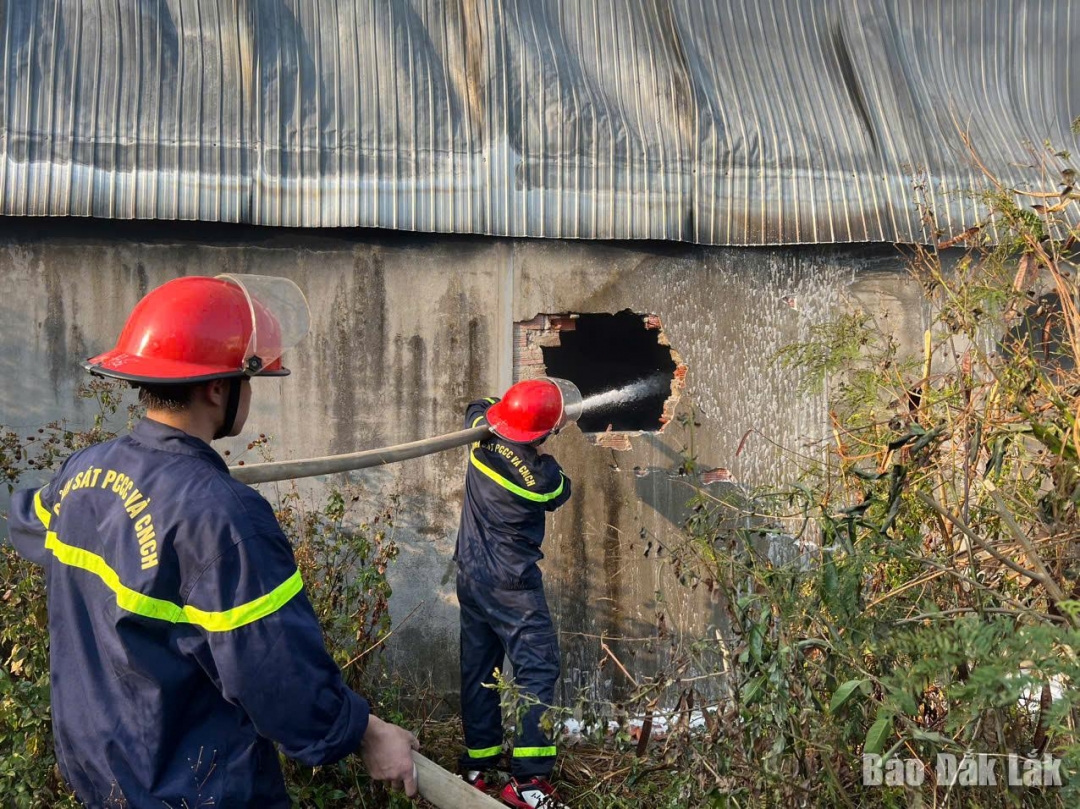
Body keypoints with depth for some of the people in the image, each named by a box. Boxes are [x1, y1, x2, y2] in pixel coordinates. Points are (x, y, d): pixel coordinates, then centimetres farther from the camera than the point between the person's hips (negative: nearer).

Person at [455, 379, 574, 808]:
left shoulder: (481, 435, -9)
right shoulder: (542, 477, -22)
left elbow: (477, 406, 16)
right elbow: (561, 491, 3)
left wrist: (511, 407, 13)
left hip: (471, 576, 7)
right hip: (512, 585, -7)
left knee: (478, 670, 14)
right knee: (537, 670, -3)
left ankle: (477, 766, 23)